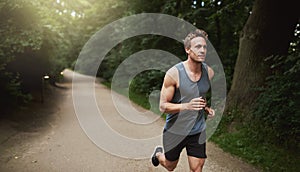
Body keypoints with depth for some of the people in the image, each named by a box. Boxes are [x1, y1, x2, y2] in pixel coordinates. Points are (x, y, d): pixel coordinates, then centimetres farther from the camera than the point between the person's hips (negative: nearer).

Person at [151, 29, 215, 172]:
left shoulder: (209, 72, -5)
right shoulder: (174, 74, -20)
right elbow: (163, 106, -18)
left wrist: (207, 108, -5)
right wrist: (187, 106, -34)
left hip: (198, 131, 3)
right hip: (175, 130, -3)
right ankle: (158, 153, 52)